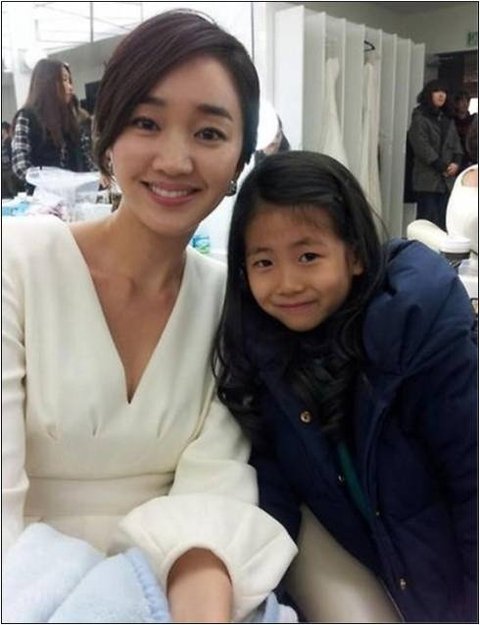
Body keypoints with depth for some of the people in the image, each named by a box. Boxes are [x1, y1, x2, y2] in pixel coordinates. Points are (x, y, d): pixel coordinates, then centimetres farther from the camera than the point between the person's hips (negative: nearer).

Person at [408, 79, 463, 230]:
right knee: (428, 222, -6)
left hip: (447, 179, 6)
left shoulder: (448, 118, 20)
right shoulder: (420, 117, -3)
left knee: (443, 221, 5)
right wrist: (442, 166, -12)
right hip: (427, 179, -6)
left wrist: (456, 162, -4)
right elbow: (422, 146, -12)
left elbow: (456, 142, 16)